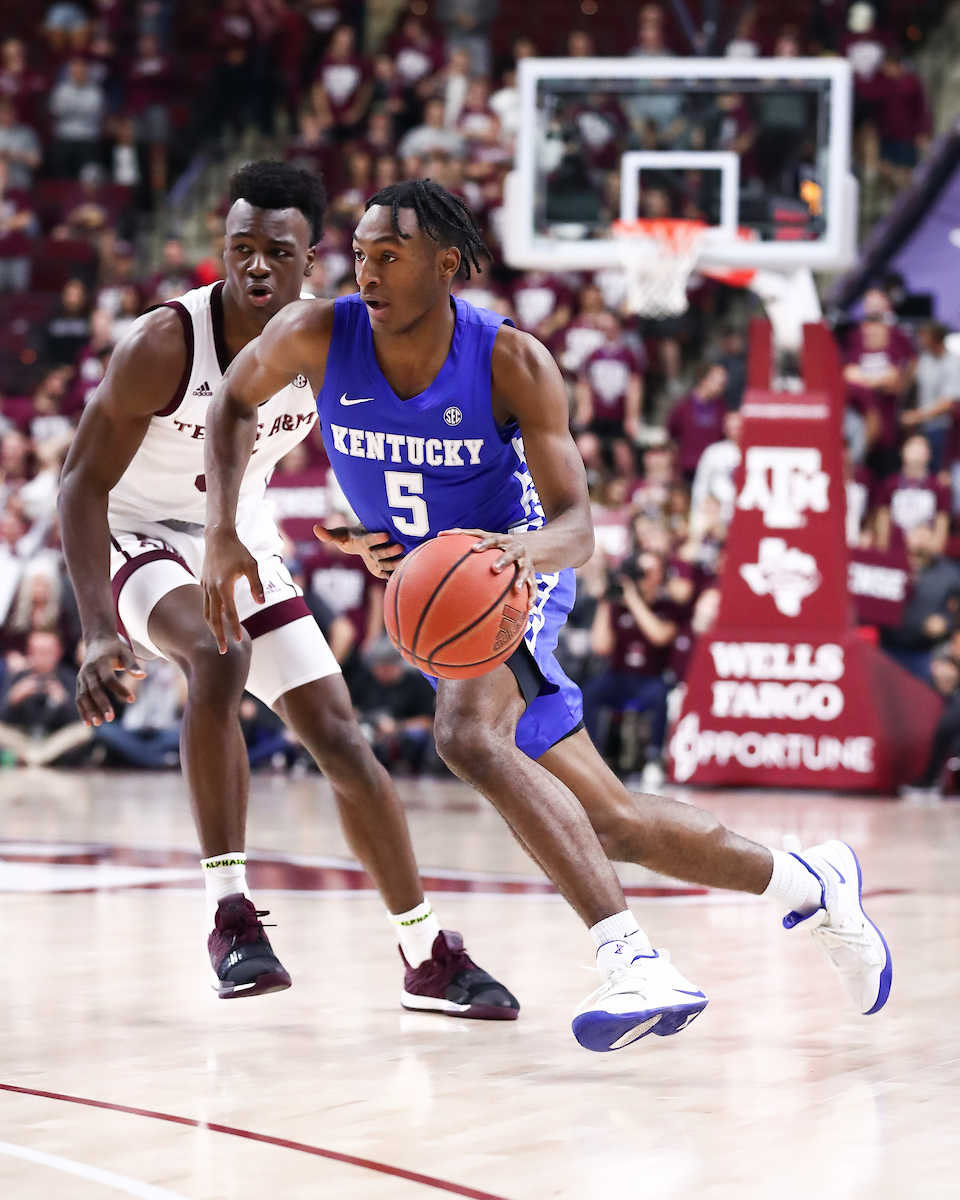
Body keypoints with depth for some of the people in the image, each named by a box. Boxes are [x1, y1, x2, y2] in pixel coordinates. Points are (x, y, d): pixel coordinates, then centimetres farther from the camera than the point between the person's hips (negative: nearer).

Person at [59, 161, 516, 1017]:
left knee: (341, 738, 1)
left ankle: (428, 956, 13)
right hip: (142, 540, -5)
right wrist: (99, 632, -33)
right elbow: (84, 482, -23)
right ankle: (229, 914, -29)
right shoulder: (164, 345, -27)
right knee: (219, 659, -36)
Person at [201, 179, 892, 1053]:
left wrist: (523, 549, -49)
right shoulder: (318, 337, -15)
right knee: (611, 823, 6)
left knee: (469, 738, -37)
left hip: (512, 577, -5)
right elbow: (237, 402, 5)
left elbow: (576, 527, -25)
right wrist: (223, 532, -9)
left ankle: (632, 962, -42)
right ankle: (811, 884, 27)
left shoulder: (513, 365, -23)